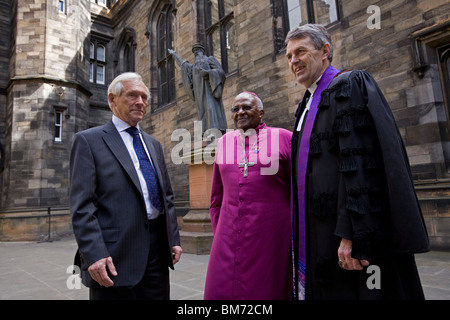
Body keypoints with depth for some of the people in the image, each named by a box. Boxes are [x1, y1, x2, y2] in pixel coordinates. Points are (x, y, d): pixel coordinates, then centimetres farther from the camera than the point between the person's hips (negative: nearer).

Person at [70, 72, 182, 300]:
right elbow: (82, 205, -10)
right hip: (116, 254, -5)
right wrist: (94, 255, -18)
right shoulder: (89, 140, -2)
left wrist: (173, 239, 10)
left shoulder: (153, 144, 16)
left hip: (157, 248, 6)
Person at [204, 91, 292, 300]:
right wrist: (218, 231, 13)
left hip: (269, 234, -3)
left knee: (267, 290, 9)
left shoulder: (283, 138, -1)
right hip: (230, 234, 4)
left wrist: (296, 233, 2)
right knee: (221, 290, 8)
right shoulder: (225, 142, 10)